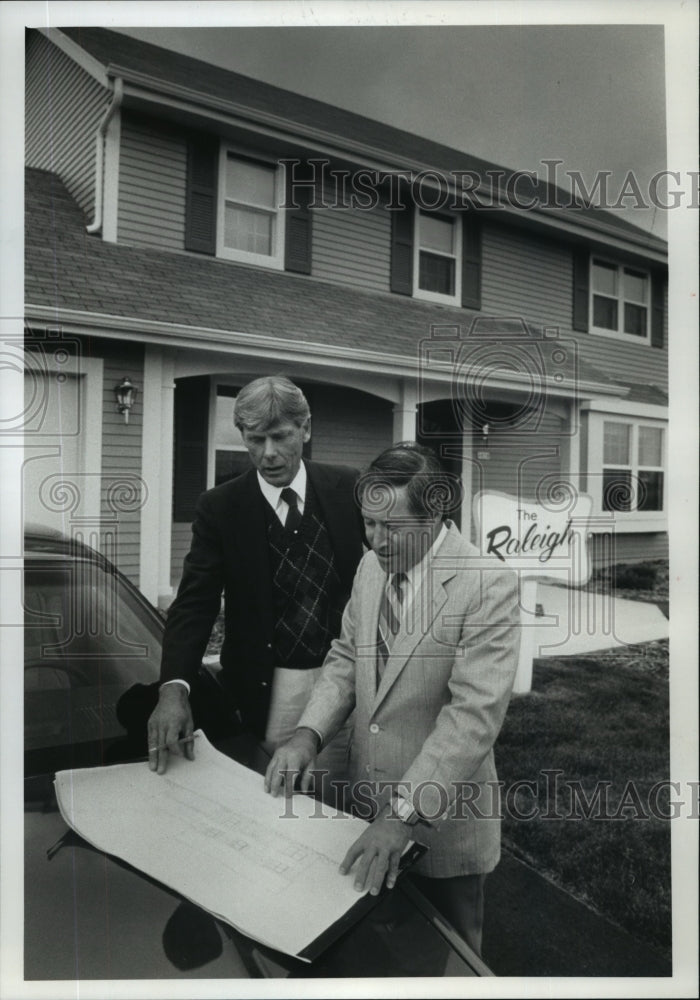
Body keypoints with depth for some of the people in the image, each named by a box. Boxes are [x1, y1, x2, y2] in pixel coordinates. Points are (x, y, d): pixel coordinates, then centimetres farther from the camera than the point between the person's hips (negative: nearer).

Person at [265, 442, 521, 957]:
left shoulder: (488, 584, -22)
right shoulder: (371, 566, -1)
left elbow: (475, 713, -26)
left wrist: (405, 815, -30)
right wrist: (309, 734, -9)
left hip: (442, 818, -5)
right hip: (367, 802, 6)